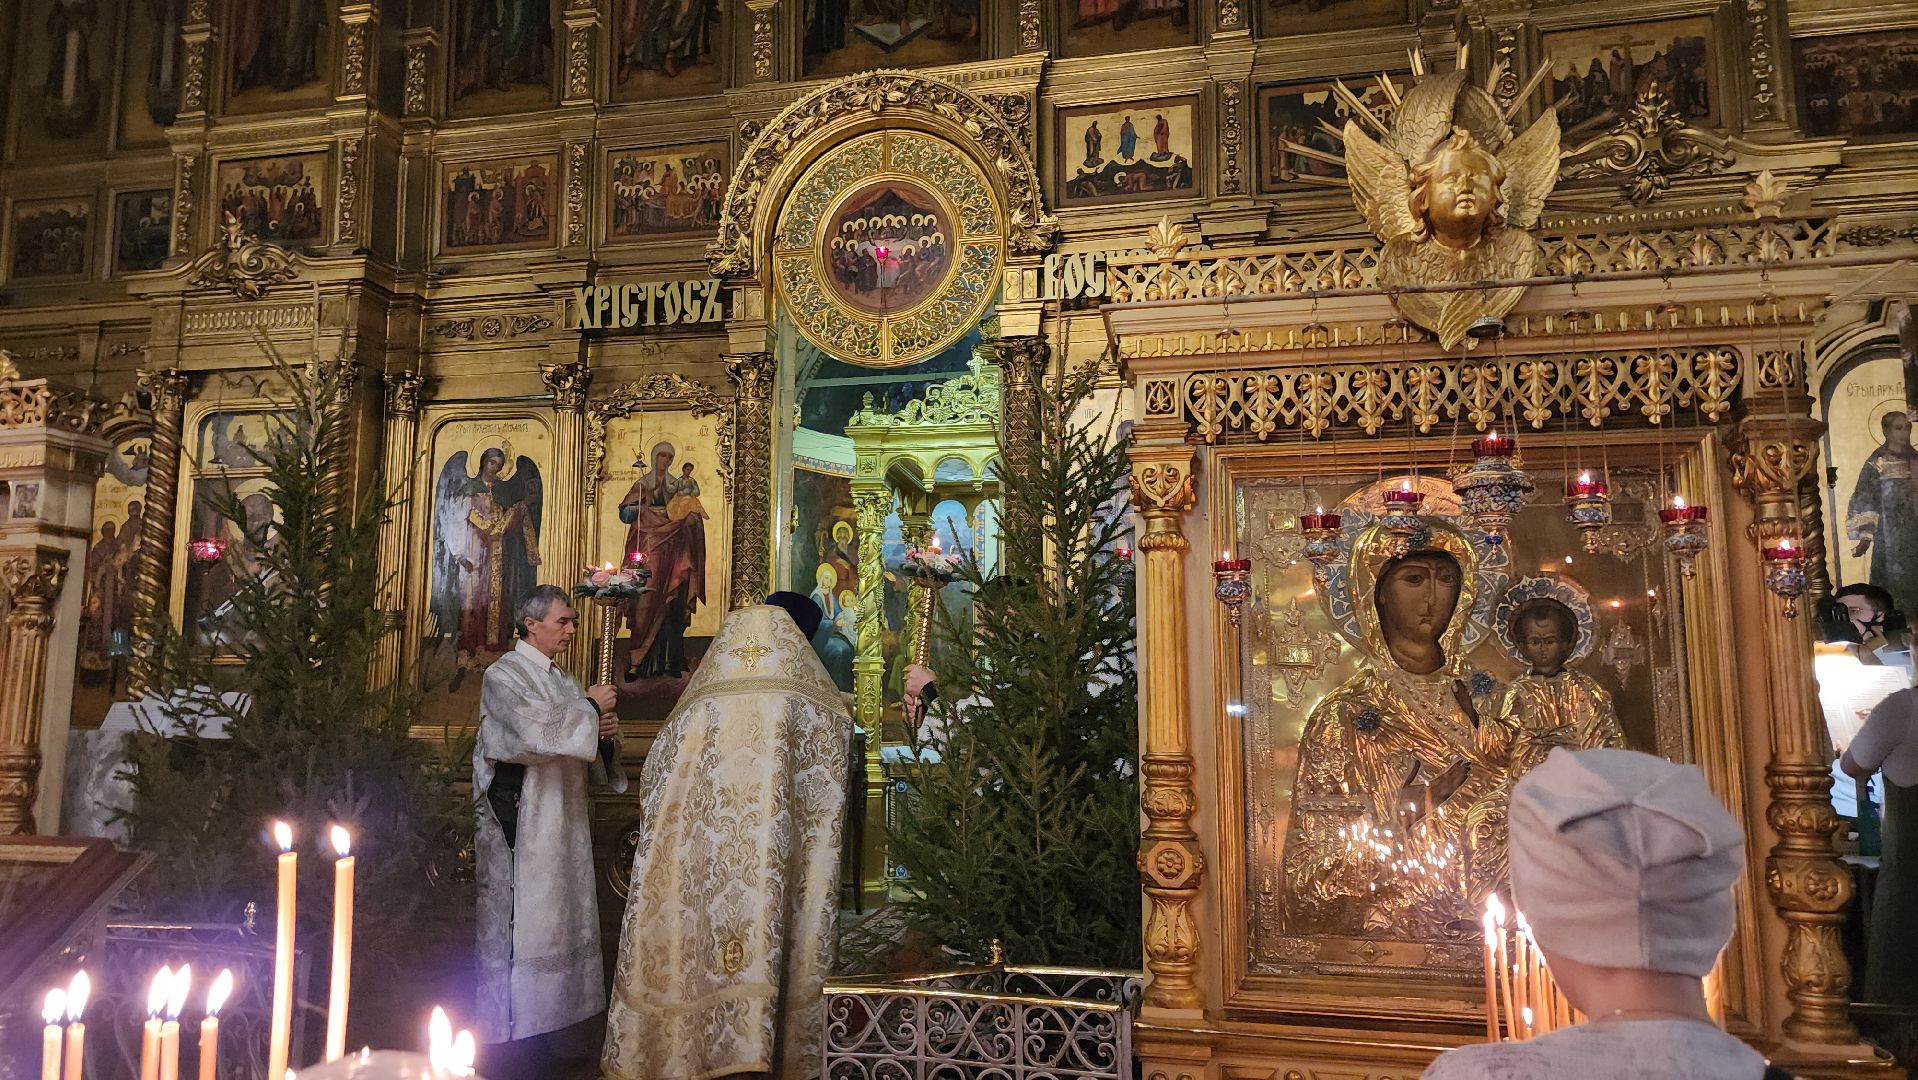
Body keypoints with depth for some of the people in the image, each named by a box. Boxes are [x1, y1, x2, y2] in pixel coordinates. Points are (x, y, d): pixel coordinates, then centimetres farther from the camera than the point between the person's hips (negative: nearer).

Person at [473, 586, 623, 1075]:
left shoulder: (563, 680, 15)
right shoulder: (504, 675, -8)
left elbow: (577, 743, 19)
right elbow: (538, 729, -23)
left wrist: (606, 731, -2)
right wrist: (590, 707, -13)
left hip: (562, 823, 8)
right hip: (518, 820, -8)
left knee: (556, 921, 10)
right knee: (518, 921, -3)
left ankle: (544, 1033, 19)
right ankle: (509, 1039, 6)